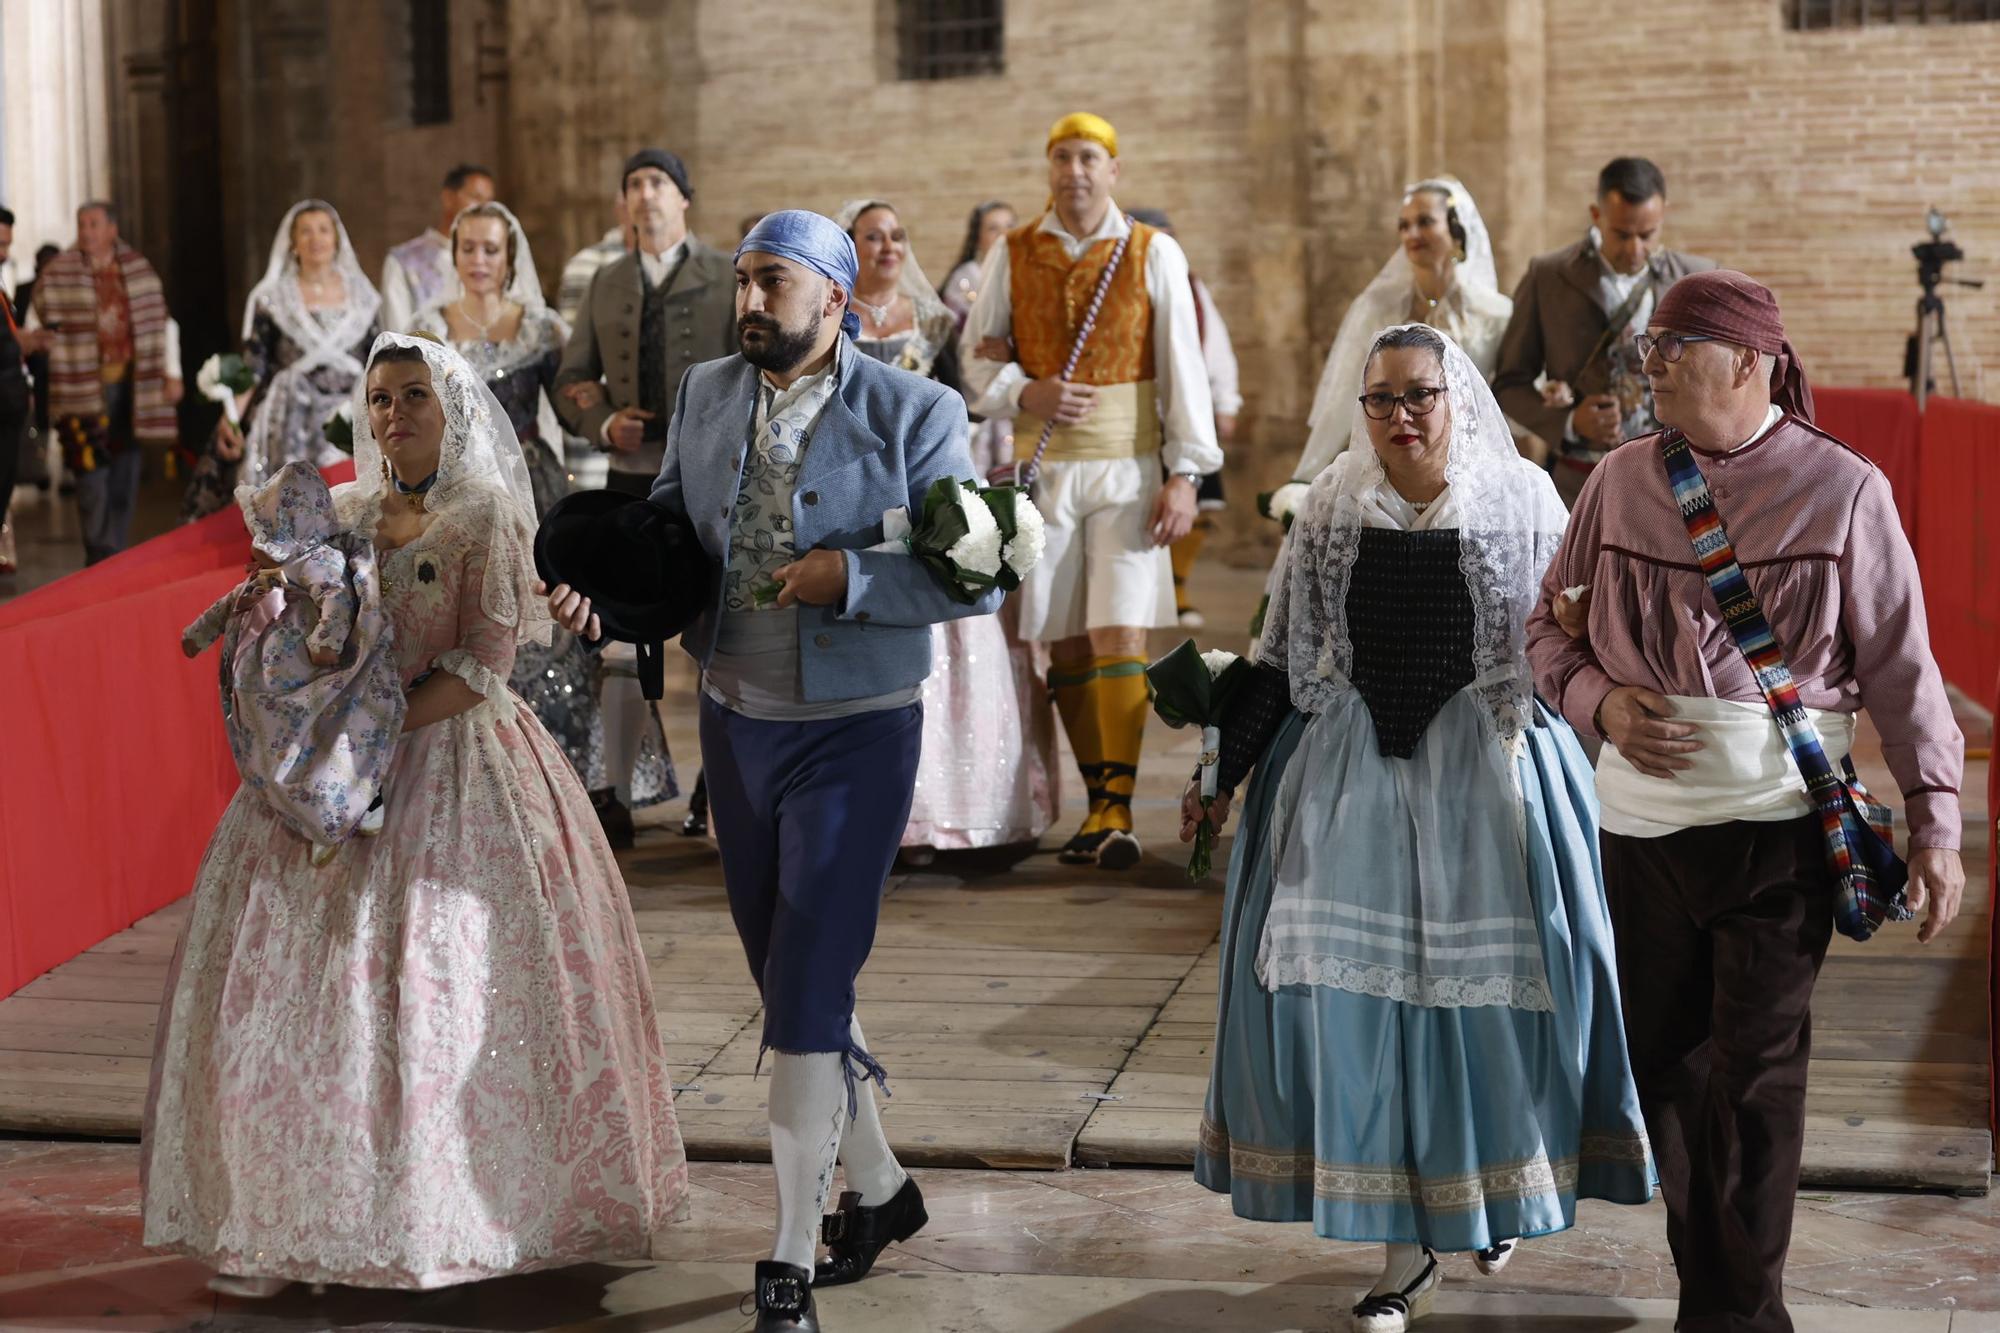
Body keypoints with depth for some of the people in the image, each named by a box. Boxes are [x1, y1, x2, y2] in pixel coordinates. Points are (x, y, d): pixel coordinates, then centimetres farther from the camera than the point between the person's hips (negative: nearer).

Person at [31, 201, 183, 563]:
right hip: (84, 389, -4)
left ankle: (116, 554, 18)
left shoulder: (139, 269, 8)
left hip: (130, 383, 4)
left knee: (125, 473, 8)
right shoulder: (57, 275, -2)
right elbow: (39, 328, 5)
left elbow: (162, 321, 13)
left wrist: (172, 373, 8)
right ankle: (100, 557, -4)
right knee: (92, 470, -10)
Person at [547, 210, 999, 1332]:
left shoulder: (914, 413, -10)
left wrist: (852, 578, -24)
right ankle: (878, 1188, 36)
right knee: (794, 985, 16)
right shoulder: (707, 396, 5)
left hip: (854, 734, -6)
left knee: (806, 995, -8)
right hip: (736, 724, 6)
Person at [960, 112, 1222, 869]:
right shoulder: (1012, 256, 6)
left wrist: (1185, 474, -7)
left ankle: (1118, 813, -10)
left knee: (1121, 636, -11)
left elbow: (1184, 367, -1)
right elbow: (975, 356, 10)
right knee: (1065, 644, 3)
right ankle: (1101, 804, 13)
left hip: (1127, 469, -2)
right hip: (1043, 466, 2)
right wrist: (1027, 393, -11)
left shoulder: (1154, 255, 1)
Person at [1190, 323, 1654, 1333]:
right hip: (1350, 772, 2)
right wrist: (1223, 771, 9)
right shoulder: (1333, 509, 4)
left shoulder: (1522, 501, -1)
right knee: (1354, 993, -4)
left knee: (1492, 984, 1)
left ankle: (1496, 1186, 30)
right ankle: (1408, 1249, 5)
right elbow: (1283, 659, 10)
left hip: (1487, 772, -1)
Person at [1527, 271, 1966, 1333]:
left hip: (1779, 820, -4)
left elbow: (1901, 667, -1)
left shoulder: (1840, 489, -5)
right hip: (1642, 820, 4)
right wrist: (1600, 701, -7)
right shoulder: (1620, 480, 4)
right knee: (1666, 1064, 9)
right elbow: (1551, 625, 14)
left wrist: (1935, 822, -4)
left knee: (1757, 1072, -3)